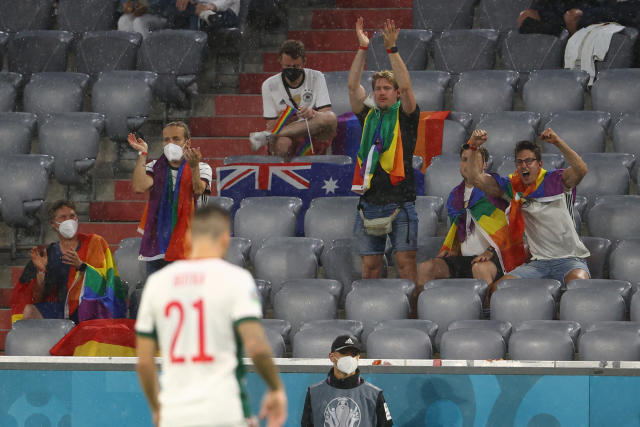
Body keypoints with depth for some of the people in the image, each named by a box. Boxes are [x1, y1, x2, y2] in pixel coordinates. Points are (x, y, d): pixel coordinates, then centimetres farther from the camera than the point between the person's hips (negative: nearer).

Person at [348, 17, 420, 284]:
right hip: (369, 202, 4)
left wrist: (392, 49, -13)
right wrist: (363, 48, 1)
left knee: (406, 263, -8)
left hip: (400, 204, -4)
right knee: (370, 268, 5)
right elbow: (353, 86, 7)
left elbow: (406, 86, -9)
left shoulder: (405, 117, 6)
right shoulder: (368, 117, 15)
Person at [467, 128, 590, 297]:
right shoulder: (512, 187, 12)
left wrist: (558, 142, -29)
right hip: (538, 262, 4)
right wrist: (474, 148, -2)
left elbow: (581, 170, -19)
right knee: (497, 288, -19)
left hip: (570, 259, -4)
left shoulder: (556, 180, 0)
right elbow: (478, 179, 10)